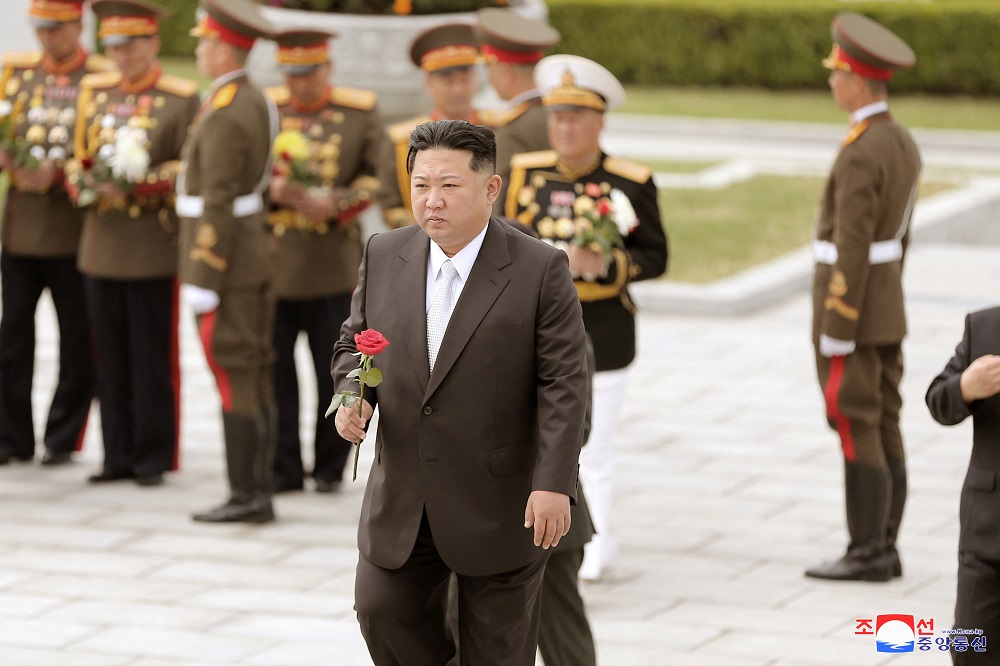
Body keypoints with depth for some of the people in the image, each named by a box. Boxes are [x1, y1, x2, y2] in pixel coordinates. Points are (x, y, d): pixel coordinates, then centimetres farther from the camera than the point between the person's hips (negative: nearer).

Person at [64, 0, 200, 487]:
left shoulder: (182, 100, -3)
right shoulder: (94, 93, 14)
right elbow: (79, 155, 19)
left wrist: (137, 186, -18)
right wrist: (79, 181, -3)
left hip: (154, 247, -5)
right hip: (101, 242, 5)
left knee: (153, 359, -1)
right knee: (110, 359, 7)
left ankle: (154, 459, 6)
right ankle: (119, 456, 14)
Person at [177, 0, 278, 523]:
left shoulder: (223, 117, -18)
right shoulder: (258, 103, 11)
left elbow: (218, 205, -20)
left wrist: (202, 279, -18)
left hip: (223, 260, -9)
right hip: (255, 260, 9)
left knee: (233, 377, -6)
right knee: (255, 379, 9)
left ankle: (244, 496, -4)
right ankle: (259, 492, 12)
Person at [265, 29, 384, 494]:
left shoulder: (360, 113, 5)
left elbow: (378, 177, 4)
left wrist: (335, 204, -12)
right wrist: (272, 190, -13)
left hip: (332, 264, -1)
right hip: (270, 259, 1)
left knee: (333, 371, 4)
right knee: (273, 368, 0)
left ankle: (330, 468, 16)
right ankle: (283, 468, 9)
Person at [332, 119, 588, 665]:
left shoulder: (539, 270, -11)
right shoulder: (385, 256, 2)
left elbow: (564, 383, -12)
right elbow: (354, 341, 14)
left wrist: (554, 482, -19)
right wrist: (352, 394, -8)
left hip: (500, 504, -4)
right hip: (402, 495, 4)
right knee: (382, 610, 2)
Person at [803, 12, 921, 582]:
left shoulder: (861, 154, -22)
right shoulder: (903, 144, 10)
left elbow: (852, 249, -23)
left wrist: (837, 333, -20)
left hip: (851, 305, -9)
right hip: (888, 310, 9)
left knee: (857, 432, -5)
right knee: (884, 429, 10)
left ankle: (867, 553, -2)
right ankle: (884, 550, 12)